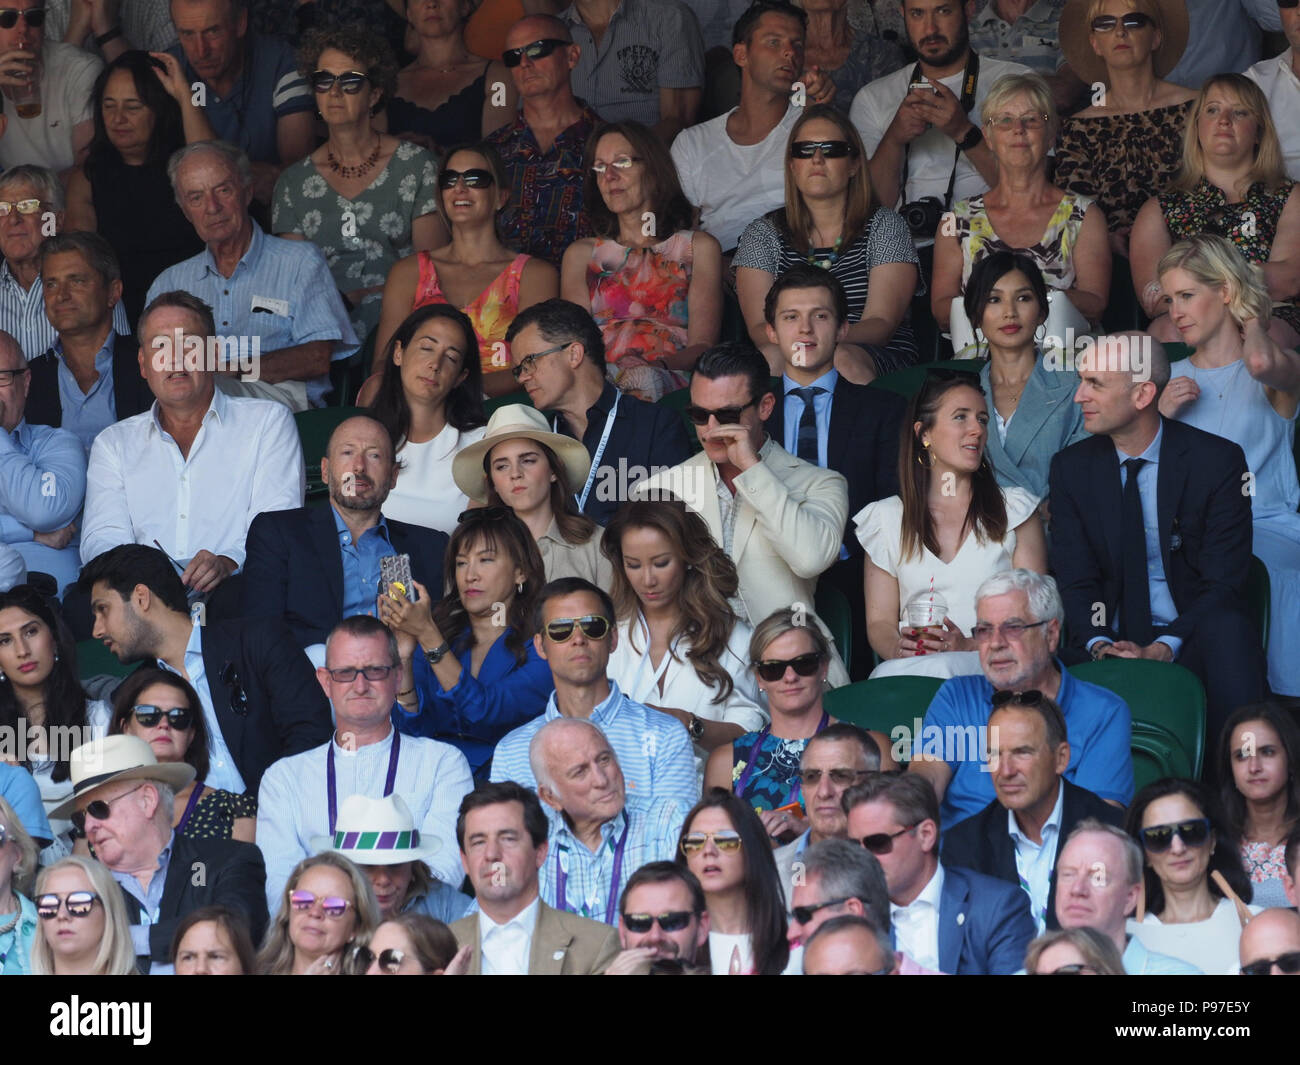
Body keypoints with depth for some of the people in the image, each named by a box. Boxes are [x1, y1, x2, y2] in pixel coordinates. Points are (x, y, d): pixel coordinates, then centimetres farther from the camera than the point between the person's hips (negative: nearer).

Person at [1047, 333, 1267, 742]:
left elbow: (1222, 582, -8)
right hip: (1111, 641, 2)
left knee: (1227, 629, -38)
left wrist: (1165, 648, -22)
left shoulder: (1217, 460, -4)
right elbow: (1075, 581, 3)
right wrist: (1099, 645, -18)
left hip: (1195, 639, -2)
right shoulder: (1071, 468, 6)